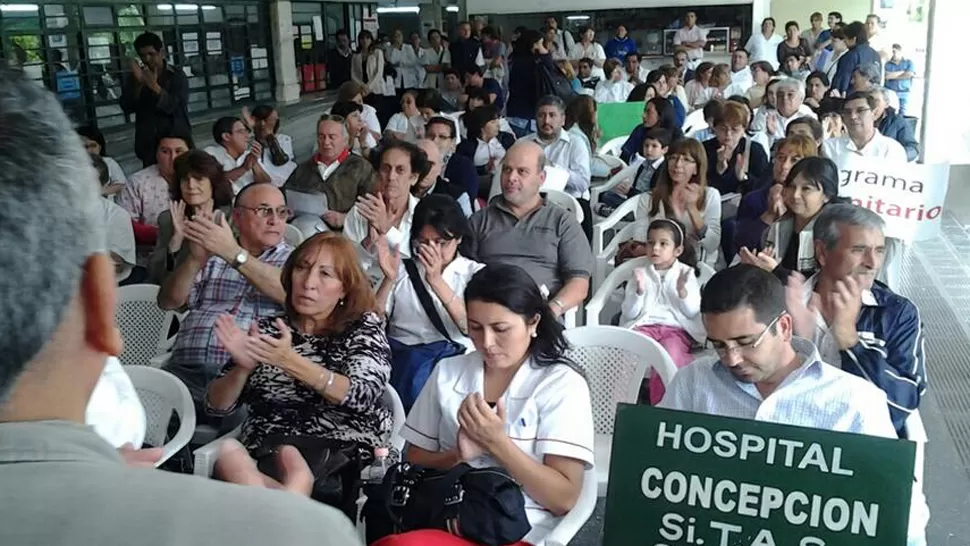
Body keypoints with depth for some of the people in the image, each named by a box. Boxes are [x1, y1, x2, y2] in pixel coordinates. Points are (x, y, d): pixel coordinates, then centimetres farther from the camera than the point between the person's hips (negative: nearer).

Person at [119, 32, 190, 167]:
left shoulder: (177, 75, 2)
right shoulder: (135, 76, 9)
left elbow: (178, 108, -11)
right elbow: (127, 108, -2)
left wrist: (154, 86, -23)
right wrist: (139, 84, -16)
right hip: (148, 146, 2)